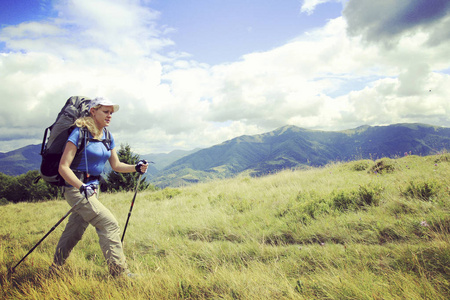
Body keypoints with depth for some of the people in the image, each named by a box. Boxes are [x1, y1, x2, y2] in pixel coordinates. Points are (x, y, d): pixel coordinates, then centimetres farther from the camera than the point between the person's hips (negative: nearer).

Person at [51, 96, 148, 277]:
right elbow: (63, 167, -18)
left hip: (92, 188, 8)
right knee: (110, 225, -12)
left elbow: (116, 165, 12)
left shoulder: (107, 137, 9)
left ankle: (55, 270, 35)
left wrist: (136, 168, -5)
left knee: (74, 231, 17)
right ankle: (119, 273, -4)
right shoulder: (80, 133, -14)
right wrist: (82, 186, -32)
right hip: (76, 189, -8)